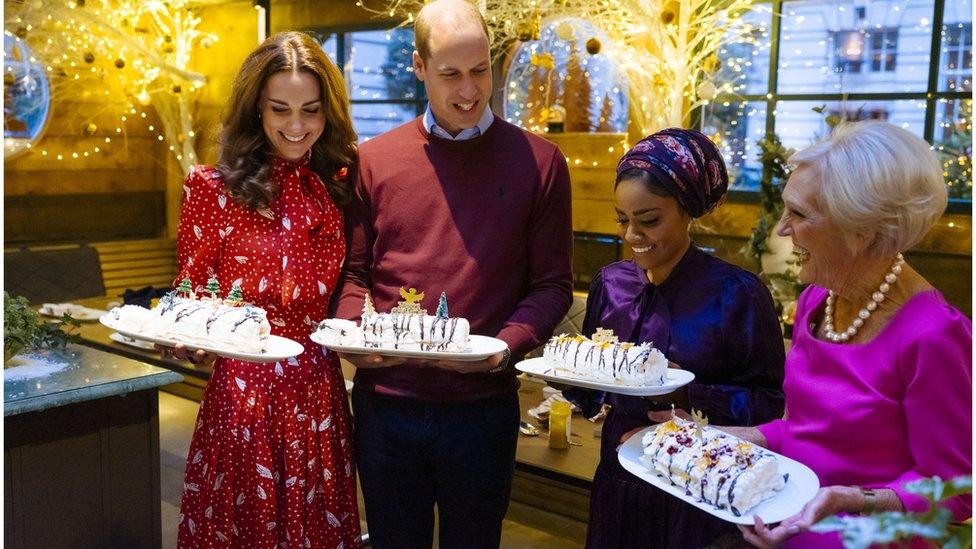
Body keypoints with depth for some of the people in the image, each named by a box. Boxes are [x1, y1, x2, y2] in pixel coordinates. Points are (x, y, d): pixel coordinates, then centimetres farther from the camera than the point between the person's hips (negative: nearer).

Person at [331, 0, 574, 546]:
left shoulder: (538, 161, -1)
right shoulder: (375, 159, 3)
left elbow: (552, 283, -1)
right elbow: (353, 270, 8)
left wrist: (506, 347, -17)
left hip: (483, 404, -1)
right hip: (385, 403, 1)